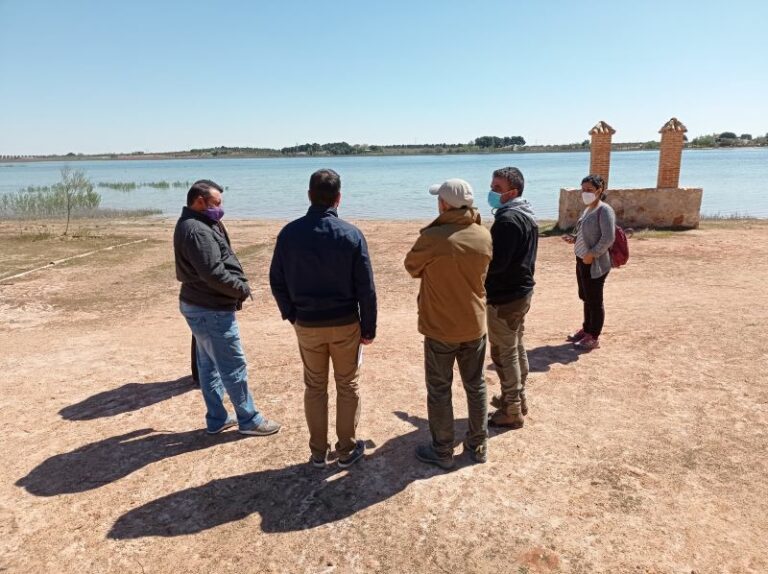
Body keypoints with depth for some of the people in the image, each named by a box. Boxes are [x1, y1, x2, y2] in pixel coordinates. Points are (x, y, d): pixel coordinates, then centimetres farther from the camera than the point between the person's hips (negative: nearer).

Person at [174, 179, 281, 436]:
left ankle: (216, 418, 28)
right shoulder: (197, 230, -21)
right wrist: (242, 289, -13)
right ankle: (249, 420, 13)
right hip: (211, 310, -11)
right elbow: (214, 274, -27)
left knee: (208, 365, 16)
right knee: (233, 367, 0)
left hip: (199, 305, 11)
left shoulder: (194, 225, 12)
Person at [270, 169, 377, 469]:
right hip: (345, 323, -2)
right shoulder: (351, 234, -12)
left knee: (314, 388, 16)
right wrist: (369, 328, -1)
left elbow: (277, 281, 0)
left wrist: (291, 314, 14)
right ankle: (347, 450, 25)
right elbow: (366, 288, -11)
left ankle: (318, 452, 27)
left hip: (307, 325, 2)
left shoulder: (289, 233, -6)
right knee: (348, 387, 14)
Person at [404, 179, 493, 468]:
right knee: (476, 386, 18)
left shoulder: (432, 238, -22)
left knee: (439, 390, 11)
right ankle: (478, 445, 32)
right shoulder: (484, 236, -6)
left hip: (440, 328, -4)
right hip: (474, 326, 5)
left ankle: (442, 451, 23)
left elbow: (412, 267, -4)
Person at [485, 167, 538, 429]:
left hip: (504, 297, -10)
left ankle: (511, 412, 11)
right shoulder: (527, 215, 11)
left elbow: (495, 263, -26)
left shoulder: (507, 219, -22)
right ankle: (518, 399, 34)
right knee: (516, 348, 20)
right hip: (522, 290, 10)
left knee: (504, 353, 0)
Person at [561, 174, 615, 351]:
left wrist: (592, 254, -22)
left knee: (595, 301, 2)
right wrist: (573, 238, 6)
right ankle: (586, 330, 32)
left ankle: (593, 337, 13)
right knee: (586, 298, 18)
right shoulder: (587, 209, 12)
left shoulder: (604, 210, -14)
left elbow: (608, 238, -21)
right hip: (582, 261, 9)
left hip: (596, 264, -9)